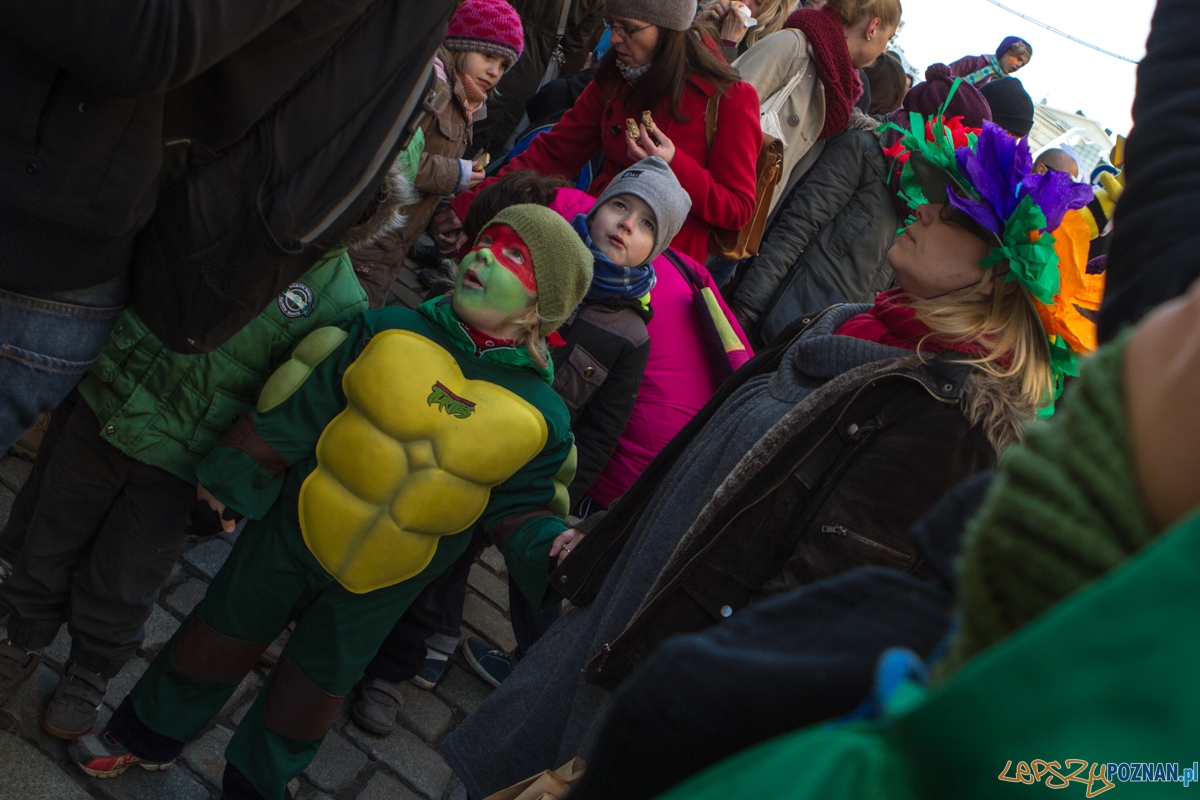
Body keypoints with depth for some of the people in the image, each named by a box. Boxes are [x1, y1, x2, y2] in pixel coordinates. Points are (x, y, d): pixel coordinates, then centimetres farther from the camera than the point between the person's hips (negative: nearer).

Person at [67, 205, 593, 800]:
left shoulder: (540, 415, -16)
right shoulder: (388, 330, -15)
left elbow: (518, 506, -6)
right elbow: (294, 414, -7)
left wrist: (549, 546, -26)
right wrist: (229, 479, 1)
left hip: (381, 584, 0)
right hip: (294, 526, 1)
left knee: (316, 684, 19)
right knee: (224, 633, 19)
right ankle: (148, 733, 48)